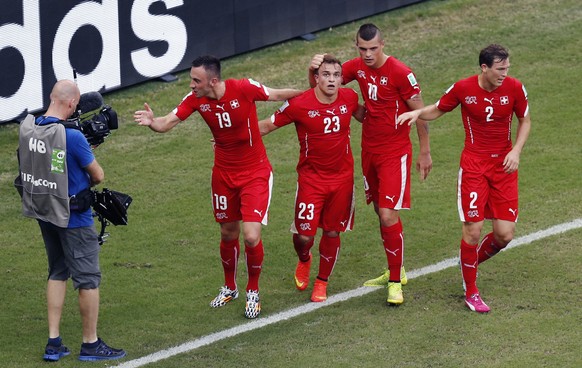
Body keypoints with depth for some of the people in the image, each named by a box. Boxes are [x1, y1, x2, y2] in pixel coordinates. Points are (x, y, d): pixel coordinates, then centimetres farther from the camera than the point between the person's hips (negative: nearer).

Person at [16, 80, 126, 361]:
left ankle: (53, 342, 18)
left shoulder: (27, 127, -4)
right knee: (88, 278, 6)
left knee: (57, 274, 19)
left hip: (43, 212, 7)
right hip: (72, 216, -7)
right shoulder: (72, 137, -24)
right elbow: (98, 176, -14)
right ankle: (91, 344, 14)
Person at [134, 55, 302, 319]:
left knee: (251, 237, -12)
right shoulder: (196, 99, -12)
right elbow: (168, 122, -16)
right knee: (228, 234, 15)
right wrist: (152, 122, -38)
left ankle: (253, 292, 13)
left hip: (255, 173, -4)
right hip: (224, 175, 4)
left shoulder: (244, 89, -23)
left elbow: (276, 95, -7)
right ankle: (229, 288, 40)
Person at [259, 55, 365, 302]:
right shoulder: (299, 104, -16)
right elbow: (268, 125, -2)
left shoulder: (349, 98, -4)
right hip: (311, 177, -3)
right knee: (304, 234, -8)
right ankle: (304, 261, 30)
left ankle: (322, 282, 29)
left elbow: (362, 115, 22)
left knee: (332, 232, 8)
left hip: (342, 177, 3)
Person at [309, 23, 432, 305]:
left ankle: (396, 282, -3)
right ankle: (395, 271, 30)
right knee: (380, 212, 15)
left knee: (388, 216, -13)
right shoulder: (357, 67, 0)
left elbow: (420, 113, -10)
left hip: (395, 152, -6)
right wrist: (314, 69, -15)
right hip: (369, 149, 6)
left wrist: (425, 153, -6)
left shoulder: (400, 73, -18)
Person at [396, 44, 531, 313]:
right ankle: (471, 292, 12)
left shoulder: (514, 88, -7)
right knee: (473, 229, -7)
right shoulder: (463, 88, -10)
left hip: (504, 165, 2)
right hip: (473, 165, -2)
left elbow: (525, 121, 7)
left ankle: (472, 260, 30)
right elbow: (438, 110, 7)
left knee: (505, 234, -3)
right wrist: (417, 113, -14)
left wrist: (516, 151, -7)